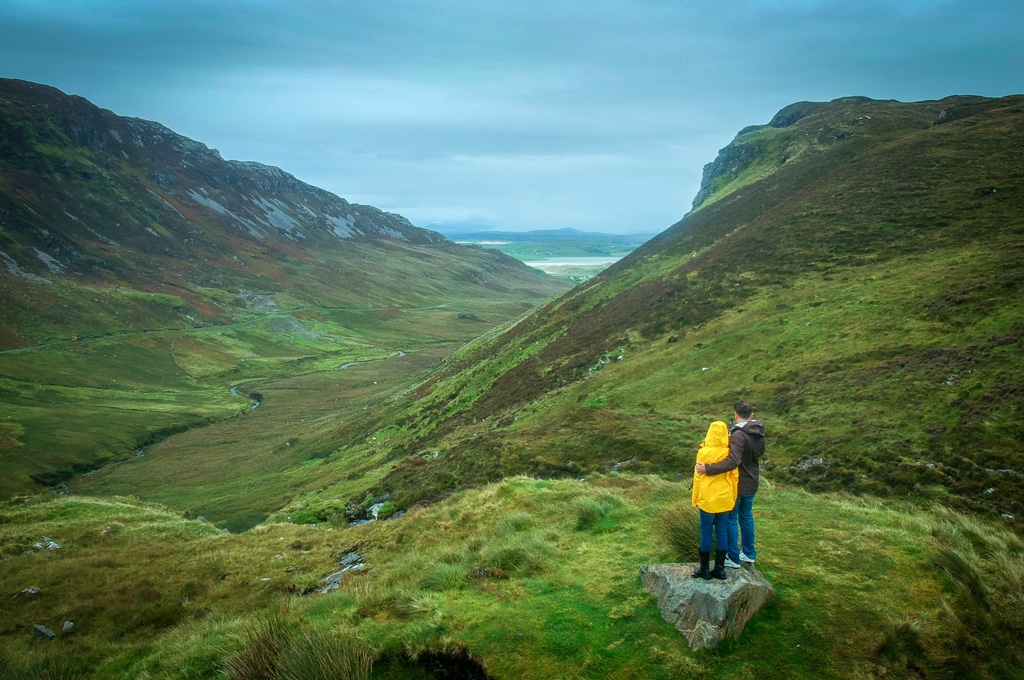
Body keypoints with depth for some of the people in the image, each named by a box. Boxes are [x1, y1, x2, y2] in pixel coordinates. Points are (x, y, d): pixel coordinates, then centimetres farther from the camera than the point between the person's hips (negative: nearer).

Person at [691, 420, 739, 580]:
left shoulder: (703, 452, -12)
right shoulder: (729, 453, -5)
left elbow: (698, 477, -6)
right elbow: (735, 477, 1)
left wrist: (695, 499, 5)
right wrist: (733, 500, 12)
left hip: (707, 499, -2)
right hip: (725, 500, 3)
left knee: (706, 532, 6)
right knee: (722, 532, 12)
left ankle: (704, 569, 13)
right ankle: (720, 568, 16)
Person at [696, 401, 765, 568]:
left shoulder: (738, 435, -28)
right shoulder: (759, 432, -2)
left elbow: (733, 462, -39)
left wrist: (708, 469, -40)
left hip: (736, 484, -8)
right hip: (752, 484, 8)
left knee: (730, 519, 7)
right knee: (746, 516, 23)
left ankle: (733, 558, 16)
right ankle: (749, 553, 34)